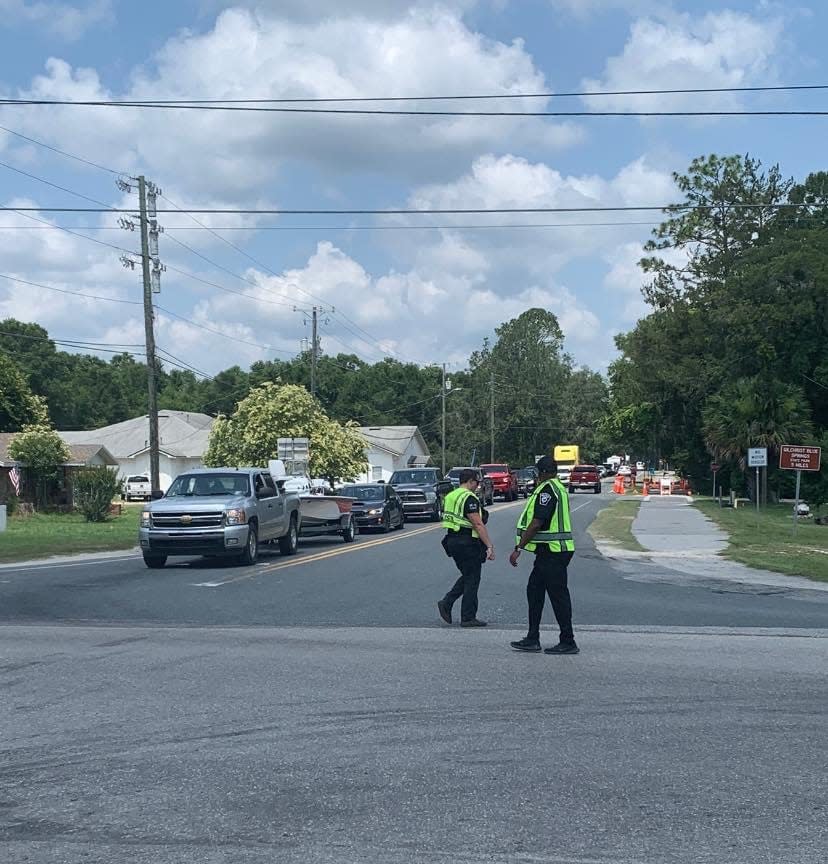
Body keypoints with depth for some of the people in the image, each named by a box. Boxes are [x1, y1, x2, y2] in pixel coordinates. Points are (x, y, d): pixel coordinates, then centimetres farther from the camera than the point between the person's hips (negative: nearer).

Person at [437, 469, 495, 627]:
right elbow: (478, 525, -21)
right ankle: (468, 618, 5)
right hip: (467, 543, -9)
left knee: (467, 576, 19)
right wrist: (489, 546, -20)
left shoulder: (449, 497, 14)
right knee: (472, 580, 1)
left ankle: (446, 603, 8)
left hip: (452, 541, 9)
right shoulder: (469, 498, -15)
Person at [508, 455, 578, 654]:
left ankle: (568, 642, 3)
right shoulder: (559, 488, 16)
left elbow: (536, 524, -21)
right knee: (534, 590, 13)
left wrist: (518, 549, -18)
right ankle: (532, 639, 17)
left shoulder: (547, 490, -16)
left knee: (558, 595, -4)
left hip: (552, 552, -10)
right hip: (555, 550, 10)